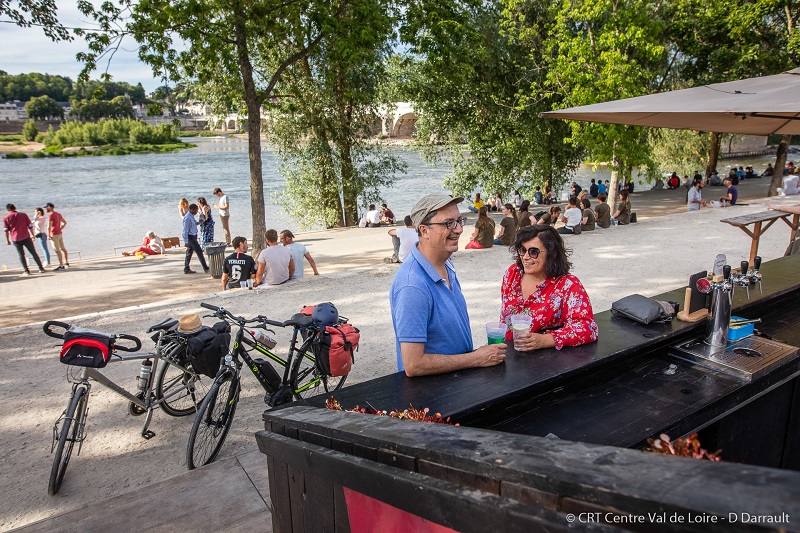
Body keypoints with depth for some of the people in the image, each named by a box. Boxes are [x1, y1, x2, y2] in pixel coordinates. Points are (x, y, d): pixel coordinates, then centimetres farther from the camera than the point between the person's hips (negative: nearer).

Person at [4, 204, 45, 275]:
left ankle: (26, 271, 4)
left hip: (16, 239, 0)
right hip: (26, 237, 0)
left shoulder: (6, 218, 3)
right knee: (33, 252, 8)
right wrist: (32, 235, 12)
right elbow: (30, 226, 2)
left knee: (21, 255, 7)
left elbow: (6, 230, 2)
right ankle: (41, 268, 9)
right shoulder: (23, 215, 4)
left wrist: (7, 240, 10)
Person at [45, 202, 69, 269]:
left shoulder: (50, 215, -16)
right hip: (60, 234, 9)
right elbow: (65, 222, 21)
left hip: (54, 235, -9)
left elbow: (49, 226, -23)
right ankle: (67, 262, 24)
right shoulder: (58, 214, 11)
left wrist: (48, 235, -17)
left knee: (57, 250, -7)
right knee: (62, 248, 16)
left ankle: (61, 265, -7)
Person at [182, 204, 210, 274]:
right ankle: (205, 268, 1)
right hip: (190, 237, -10)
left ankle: (186, 269, 20)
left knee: (189, 253, 13)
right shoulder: (188, 218, -19)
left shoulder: (191, 216, 9)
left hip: (193, 237, 10)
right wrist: (186, 241, -19)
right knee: (199, 252, -5)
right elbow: (185, 230, -19)